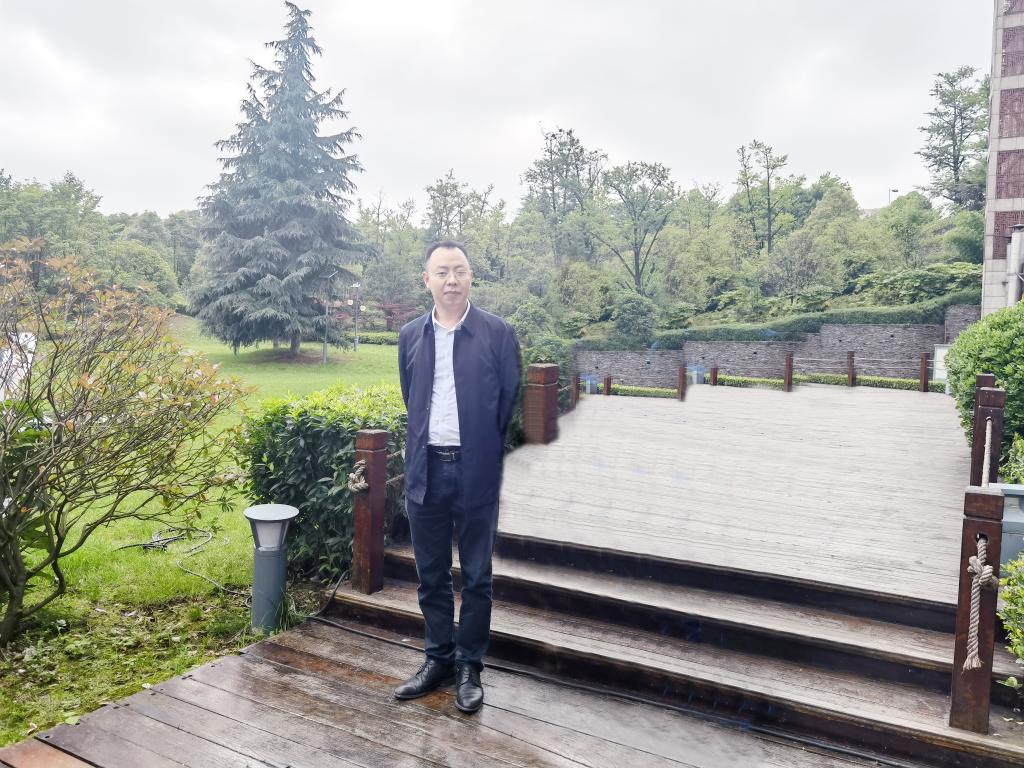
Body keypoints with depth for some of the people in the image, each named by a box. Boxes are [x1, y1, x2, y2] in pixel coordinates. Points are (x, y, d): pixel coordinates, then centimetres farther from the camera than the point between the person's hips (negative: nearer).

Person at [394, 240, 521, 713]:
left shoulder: (498, 333, -5)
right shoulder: (411, 336, 5)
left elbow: (510, 402, 0)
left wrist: (484, 450, 5)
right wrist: (426, 440, 12)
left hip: (476, 473, -3)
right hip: (425, 470, 3)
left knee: (476, 576, 8)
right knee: (431, 575, 14)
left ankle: (469, 667, 24)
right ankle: (437, 660, 30)